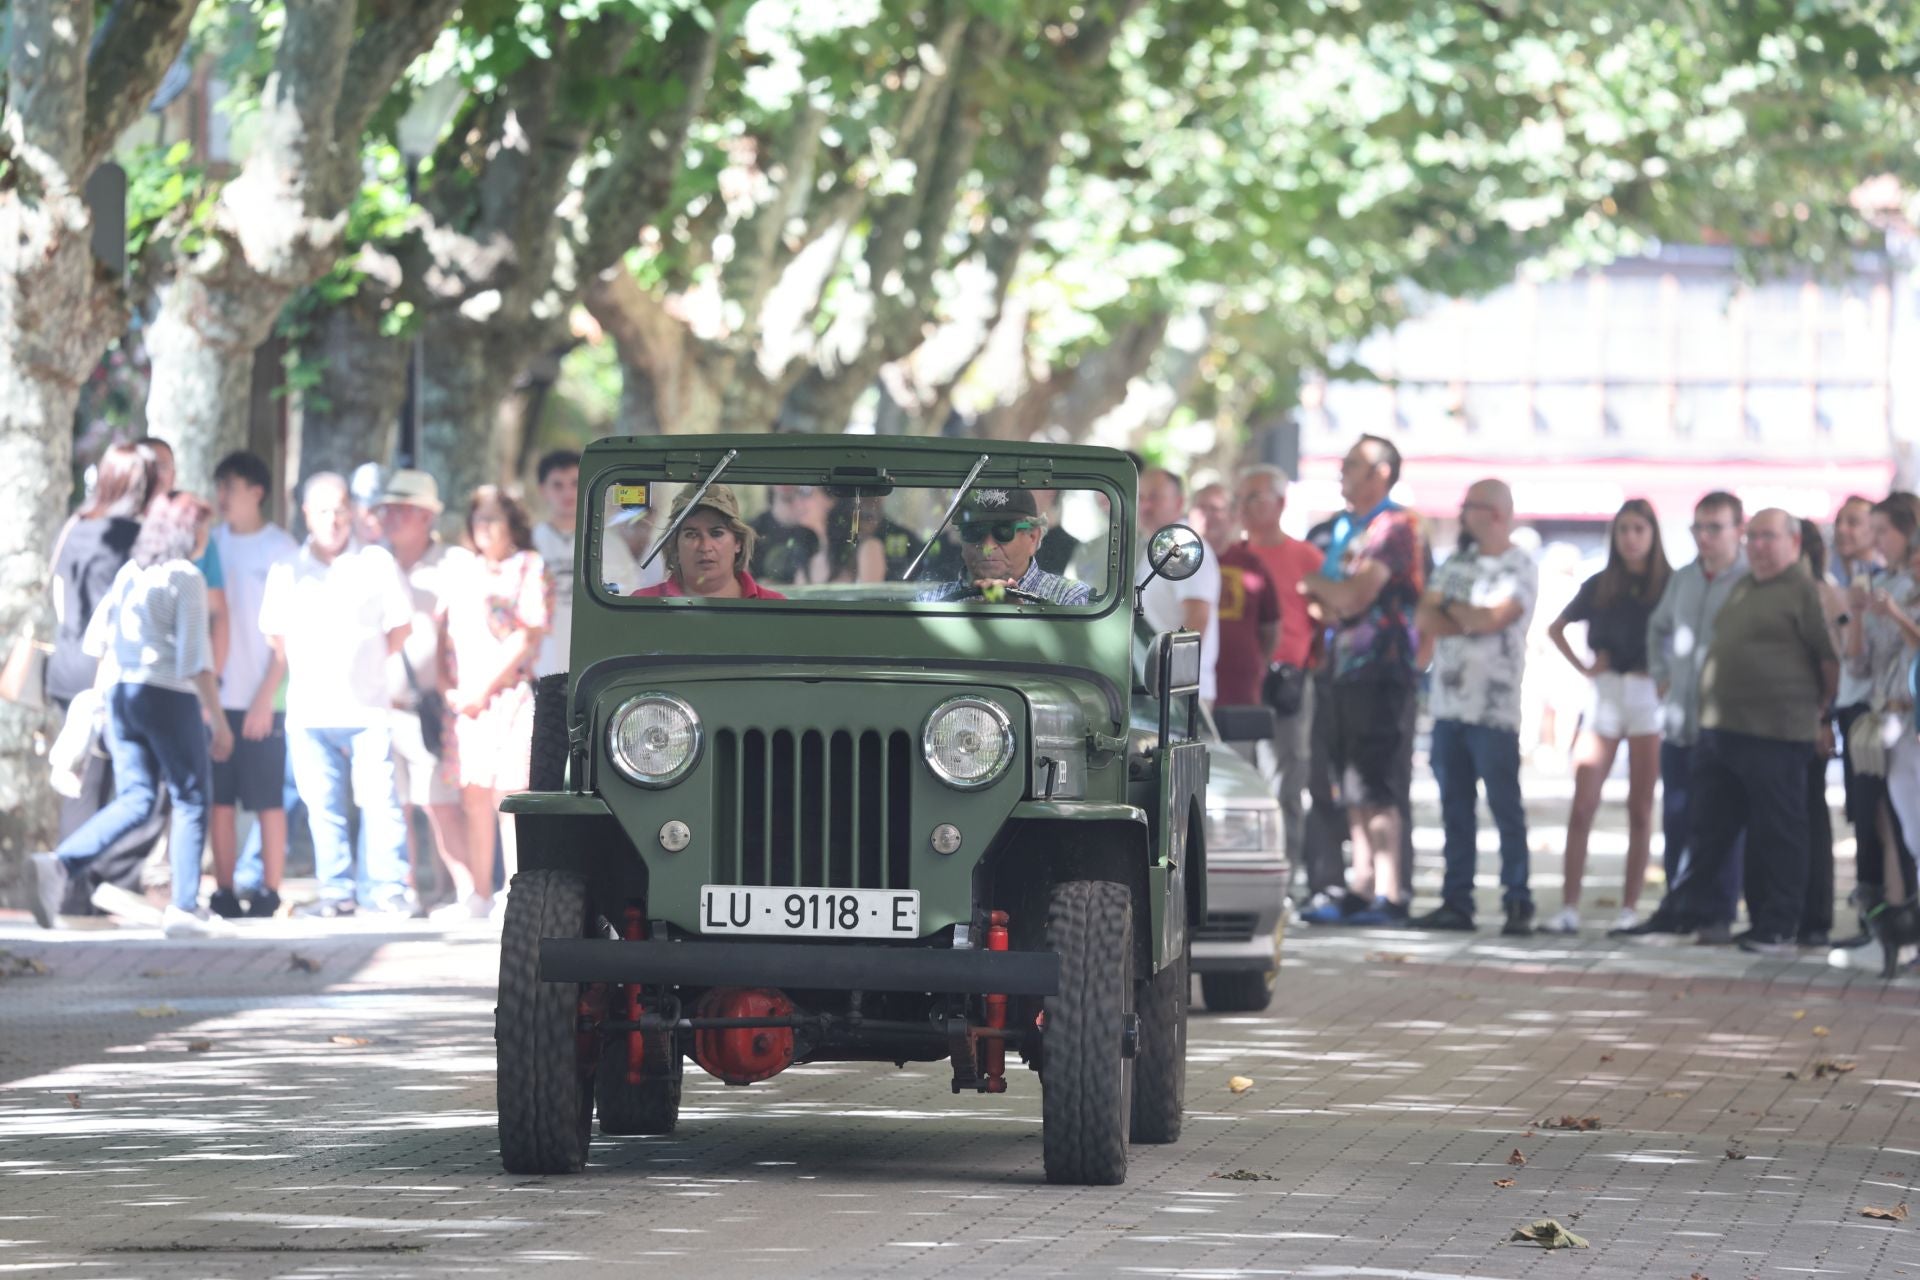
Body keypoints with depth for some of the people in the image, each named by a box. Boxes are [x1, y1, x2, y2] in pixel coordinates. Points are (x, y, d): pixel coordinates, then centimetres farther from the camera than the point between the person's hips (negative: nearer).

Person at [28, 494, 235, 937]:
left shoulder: (129, 574, 9)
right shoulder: (186, 579, -10)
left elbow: (95, 641, 12)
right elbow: (196, 659, -13)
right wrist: (219, 721, -9)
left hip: (119, 695, 6)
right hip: (169, 697, -6)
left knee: (134, 800, 9)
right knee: (191, 799, 7)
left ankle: (59, 864, -12)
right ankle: (184, 907, 5)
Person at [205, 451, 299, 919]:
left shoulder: (280, 549, -3)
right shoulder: (213, 543, 10)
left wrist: (267, 696, -11)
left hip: (260, 697, -4)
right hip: (216, 694, 4)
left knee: (267, 800, -1)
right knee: (219, 799, 3)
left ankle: (268, 895, 2)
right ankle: (224, 895, 7)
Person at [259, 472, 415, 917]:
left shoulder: (376, 562, 5)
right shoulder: (287, 571, 10)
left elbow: (399, 626, 10)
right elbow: (275, 635, 16)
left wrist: (366, 665, 8)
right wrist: (305, 670, 9)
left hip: (368, 708, -2)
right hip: (308, 710, 2)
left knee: (379, 798, -7)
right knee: (322, 805, 0)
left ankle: (387, 888, -4)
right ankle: (337, 889, 6)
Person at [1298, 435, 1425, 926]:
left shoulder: (1394, 526, -10)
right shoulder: (1345, 527, 19)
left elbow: (1354, 596, -19)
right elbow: (1336, 605, 24)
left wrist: (1316, 584, 0)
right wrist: (1324, 604, 0)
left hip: (1382, 669, -9)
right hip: (1346, 667, 9)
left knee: (1376, 788, -12)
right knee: (1353, 788, 10)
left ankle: (1389, 895, -13)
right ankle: (1360, 889, 14)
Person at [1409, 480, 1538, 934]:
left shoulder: (1520, 568, -4)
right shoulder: (1457, 563, 16)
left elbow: (1493, 618, -18)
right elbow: (1424, 618, 6)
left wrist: (1450, 608, -1)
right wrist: (1471, 620, -9)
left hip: (1493, 709, -6)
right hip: (1448, 704, 6)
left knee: (1505, 807, -6)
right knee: (1455, 809, 7)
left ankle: (1518, 905, -6)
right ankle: (1456, 902, 10)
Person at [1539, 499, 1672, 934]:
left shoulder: (1670, 586, 0)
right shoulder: (1599, 587, 9)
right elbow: (1556, 629, 22)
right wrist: (1582, 667, 10)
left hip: (1650, 697, -2)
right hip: (1605, 696, 2)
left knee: (1640, 808, 2)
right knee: (1582, 805, -6)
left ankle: (1629, 908, 5)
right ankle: (1568, 907, -7)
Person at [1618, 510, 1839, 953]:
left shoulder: (1805, 591, -10)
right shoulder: (1743, 588, 17)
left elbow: (1832, 658, -12)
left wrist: (1820, 709, -3)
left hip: (1774, 737, -8)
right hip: (1719, 730, 8)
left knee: (1775, 833, -1)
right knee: (1709, 827, 13)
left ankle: (1777, 927, 4)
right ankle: (1686, 911, 19)